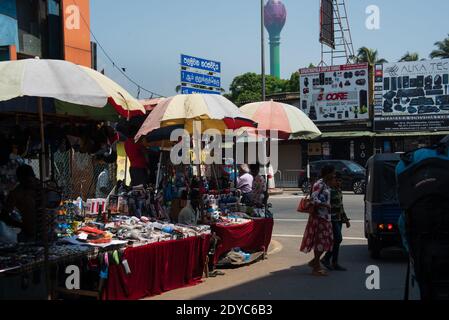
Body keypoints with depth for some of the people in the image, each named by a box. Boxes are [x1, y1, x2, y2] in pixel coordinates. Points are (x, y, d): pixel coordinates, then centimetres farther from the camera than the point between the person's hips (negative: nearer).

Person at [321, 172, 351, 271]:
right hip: (332, 219, -9)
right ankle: (326, 259, 0)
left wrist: (346, 219, 23)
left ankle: (334, 263, 12)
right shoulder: (329, 191, -13)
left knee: (336, 240, 8)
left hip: (339, 219, 9)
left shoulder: (339, 190, 15)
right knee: (338, 239, -12)